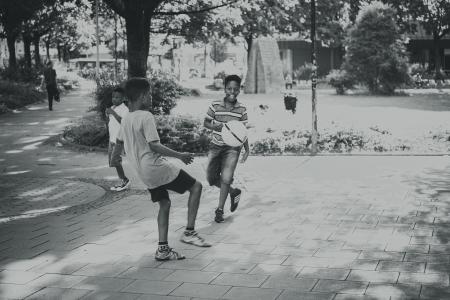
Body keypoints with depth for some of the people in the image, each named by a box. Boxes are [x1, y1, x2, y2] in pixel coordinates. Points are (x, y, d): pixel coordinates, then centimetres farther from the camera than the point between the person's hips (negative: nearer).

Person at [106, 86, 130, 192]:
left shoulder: (124, 109, -12)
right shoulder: (112, 108, 15)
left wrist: (113, 113, -29)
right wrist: (107, 115, 2)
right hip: (112, 139, 9)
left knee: (115, 161, -11)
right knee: (112, 161, 9)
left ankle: (124, 180, 1)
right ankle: (123, 182, 16)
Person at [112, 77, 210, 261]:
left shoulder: (126, 119, 10)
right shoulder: (146, 117, -16)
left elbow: (119, 143, 24)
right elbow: (154, 146, -22)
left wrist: (113, 158, 44)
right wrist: (180, 155, -16)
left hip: (143, 172, 9)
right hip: (156, 167, -9)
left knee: (164, 203, 18)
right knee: (196, 187, 1)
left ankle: (162, 249, 14)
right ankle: (189, 232, 0)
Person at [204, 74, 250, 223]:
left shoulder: (242, 109, -3)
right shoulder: (215, 105, -6)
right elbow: (206, 122, 3)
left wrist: (247, 150, 1)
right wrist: (215, 126, -18)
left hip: (233, 146, -1)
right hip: (216, 145, 2)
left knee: (226, 178, -11)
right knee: (211, 178, 4)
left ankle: (220, 210, 5)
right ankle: (233, 192, 30)